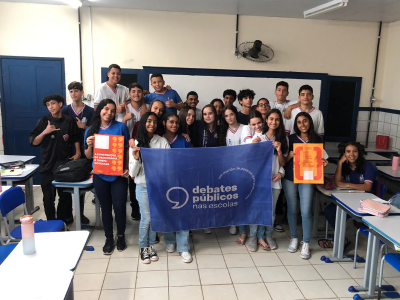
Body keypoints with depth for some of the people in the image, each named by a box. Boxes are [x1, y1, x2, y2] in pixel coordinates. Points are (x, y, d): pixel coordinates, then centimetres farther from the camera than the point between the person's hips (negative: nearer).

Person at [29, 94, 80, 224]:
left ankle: (63, 221, 25)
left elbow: (76, 139, 15)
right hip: (47, 166, 0)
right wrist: (45, 132, -18)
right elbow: (33, 142, -4)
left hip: (65, 164, 1)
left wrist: (77, 153, 5)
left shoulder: (69, 121, 2)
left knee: (65, 196, 8)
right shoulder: (44, 121, -1)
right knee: (48, 197, 5)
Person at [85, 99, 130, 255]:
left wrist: (127, 168, -9)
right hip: (100, 176, 2)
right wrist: (89, 145, -12)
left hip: (118, 174, -2)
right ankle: (109, 238, 28)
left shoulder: (121, 127, -1)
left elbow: (127, 149, 1)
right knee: (105, 207, 12)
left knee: (119, 207, -1)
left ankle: (121, 236, 24)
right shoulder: (91, 131, 5)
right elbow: (88, 156, 9)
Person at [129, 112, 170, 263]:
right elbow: (132, 173, -5)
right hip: (143, 187, -1)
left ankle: (151, 246, 30)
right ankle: (143, 247, 24)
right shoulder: (136, 144, -4)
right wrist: (136, 159, -22)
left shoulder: (163, 141, -4)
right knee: (146, 218, 3)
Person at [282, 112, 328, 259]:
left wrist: (324, 163, -11)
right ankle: (294, 238, 27)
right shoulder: (291, 138, 1)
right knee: (292, 209, 9)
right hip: (290, 178, 1)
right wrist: (290, 155, -18)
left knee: (306, 212, -4)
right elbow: (284, 161, 2)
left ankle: (306, 243, 12)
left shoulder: (317, 139, 3)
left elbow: (320, 159, 10)